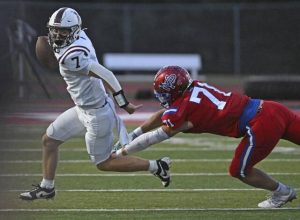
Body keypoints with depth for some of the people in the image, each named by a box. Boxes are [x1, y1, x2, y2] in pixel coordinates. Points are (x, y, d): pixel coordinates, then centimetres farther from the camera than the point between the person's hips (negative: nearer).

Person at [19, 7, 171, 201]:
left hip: (95, 114, -10)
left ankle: (156, 166, 13)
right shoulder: (81, 37, -2)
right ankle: (47, 188, 28)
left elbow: (106, 74, -29)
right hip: (83, 109, 10)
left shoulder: (71, 56, -27)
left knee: (104, 163, 7)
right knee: (49, 140, 16)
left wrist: (124, 104, -25)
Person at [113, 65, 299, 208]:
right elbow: (164, 114, 23)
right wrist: (133, 134, 26)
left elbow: (154, 137, -2)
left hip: (260, 126, -8)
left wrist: (121, 152, 7)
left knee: (239, 171, 9)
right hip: (272, 109, 8)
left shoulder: (183, 111, -10)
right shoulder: (193, 88, 12)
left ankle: (282, 193, 25)